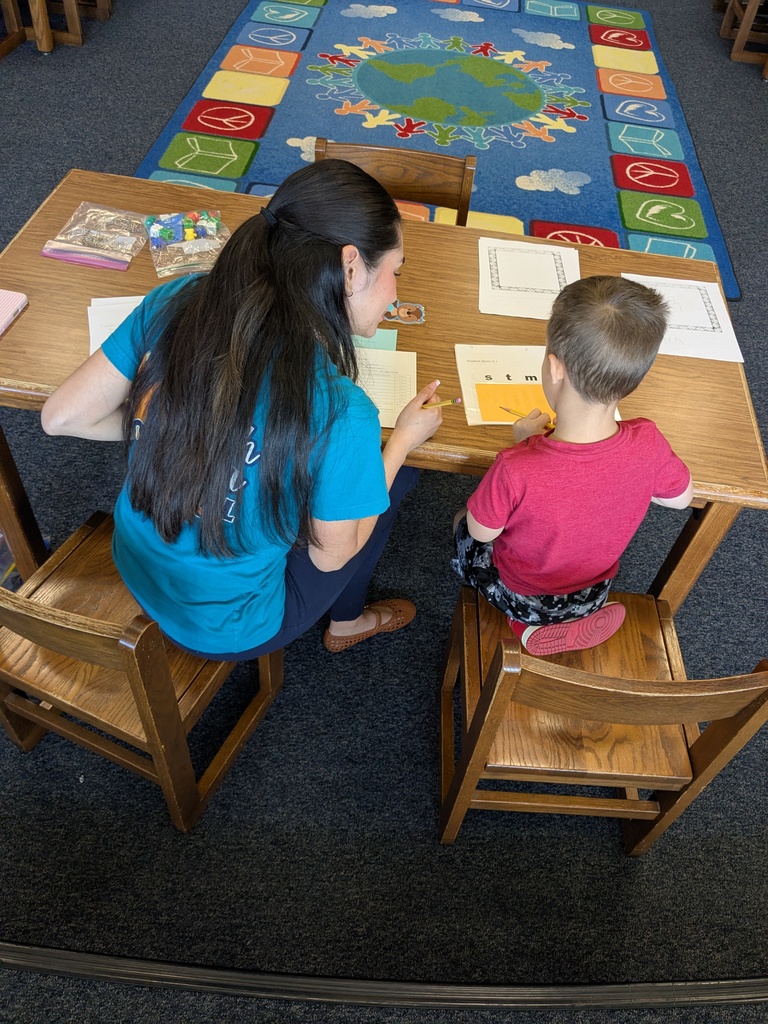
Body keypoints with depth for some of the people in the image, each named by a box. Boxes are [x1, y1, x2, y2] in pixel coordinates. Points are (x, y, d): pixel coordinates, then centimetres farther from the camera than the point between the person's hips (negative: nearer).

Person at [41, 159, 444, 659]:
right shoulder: (340, 414, -33)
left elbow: (63, 416, -8)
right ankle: (348, 622, 42)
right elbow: (330, 556, -15)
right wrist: (404, 438, -4)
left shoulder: (177, 301, -19)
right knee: (395, 477, 15)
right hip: (225, 628, -5)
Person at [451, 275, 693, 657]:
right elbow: (681, 497, -7)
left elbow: (481, 532, -21)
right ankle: (578, 617, 22)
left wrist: (522, 445, -14)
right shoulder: (648, 444, -30)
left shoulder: (515, 470, -43)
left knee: (463, 526, 25)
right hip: (593, 593, 4)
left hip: (518, 597, -3)